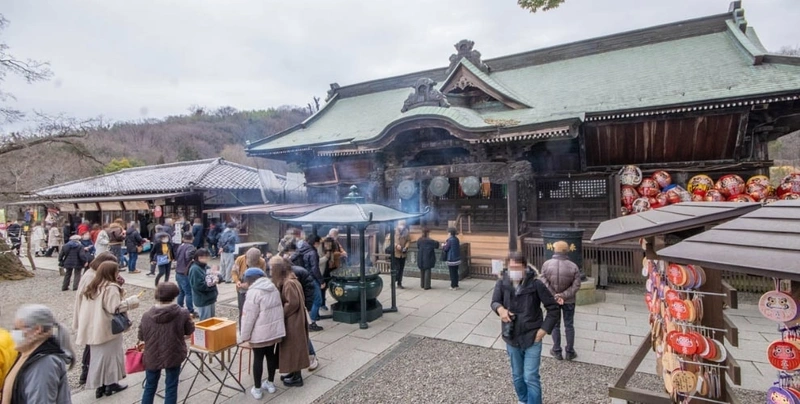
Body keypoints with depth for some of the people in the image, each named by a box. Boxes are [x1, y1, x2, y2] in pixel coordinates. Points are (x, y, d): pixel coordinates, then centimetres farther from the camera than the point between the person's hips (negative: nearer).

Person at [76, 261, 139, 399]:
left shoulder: (91, 287, 8)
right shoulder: (111, 287, -19)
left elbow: (83, 309, 14)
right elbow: (115, 308, -23)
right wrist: (131, 301, -12)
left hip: (93, 329, 7)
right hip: (108, 329, -7)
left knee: (97, 356, 13)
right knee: (110, 355, 7)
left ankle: (100, 386, 19)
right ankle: (111, 384, 17)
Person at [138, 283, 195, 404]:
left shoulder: (146, 316, -10)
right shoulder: (182, 314, -18)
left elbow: (141, 337, 2)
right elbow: (190, 331, -3)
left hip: (152, 357, 2)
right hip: (173, 356, -2)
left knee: (150, 387, 22)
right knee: (171, 387, 11)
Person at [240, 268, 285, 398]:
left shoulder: (253, 292, -17)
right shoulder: (274, 288, 5)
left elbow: (249, 317, -16)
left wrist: (245, 336, -6)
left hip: (260, 333, -6)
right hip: (275, 330, 7)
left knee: (258, 359, 7)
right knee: (271, 356, 18)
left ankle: (257, 389, 18)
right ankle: (270, 383, 31)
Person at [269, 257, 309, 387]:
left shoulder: (289, 283, -23)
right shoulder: (286, 280, 8)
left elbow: (292, 303, -25)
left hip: (292, 322, -10)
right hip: (292, 320, 10)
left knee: (293, 348, 3)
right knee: (293, 348, 19)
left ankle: (297, 377, 15)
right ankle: (294, 372, 32)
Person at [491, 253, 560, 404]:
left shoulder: (536, 284, -14)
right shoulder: (502, 283, -7)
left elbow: (554, 309, -7)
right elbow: (494, 302, -17)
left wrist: (544, 330, -13)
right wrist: (500, 308, -40)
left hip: (532, 339, -3)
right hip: (511, 338, 4)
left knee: (531, 378, -2)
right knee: (517, 376, 21)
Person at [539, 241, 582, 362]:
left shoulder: (546, 264, -15)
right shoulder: (573, 266, -14)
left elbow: (544, 283, -19)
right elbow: (576, 286, -15)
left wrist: (555, 296, -16)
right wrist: (563, 296, -15)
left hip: (552, 300, 0)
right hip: (569, 301, 0)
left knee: (555, 325, 15)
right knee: (569, 325, 15)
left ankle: (557, 351, 24)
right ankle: (570, 352, 25)